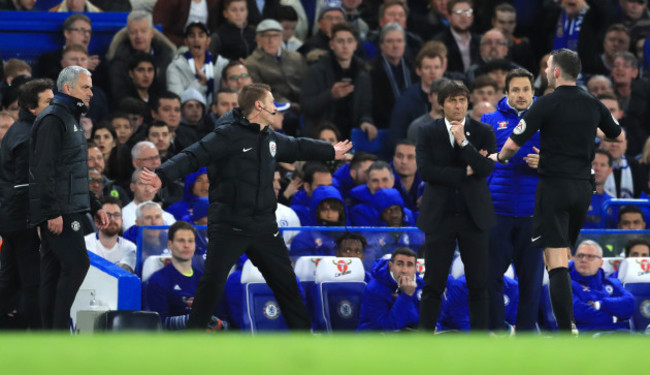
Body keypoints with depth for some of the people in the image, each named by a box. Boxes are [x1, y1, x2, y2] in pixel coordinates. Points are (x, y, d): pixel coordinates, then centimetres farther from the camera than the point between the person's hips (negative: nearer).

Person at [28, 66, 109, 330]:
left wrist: (95, 207, 24)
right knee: (77, 263, -16)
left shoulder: (70, 120, 22)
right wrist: (53, 212, -24)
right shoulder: (52, 120, -11)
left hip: (69, 211, 10)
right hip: (58, 213, -10)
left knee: (54, 273, 8)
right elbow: (45, 169, -19)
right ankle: (59, 330, -16)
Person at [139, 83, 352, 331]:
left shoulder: (271, 139, 13)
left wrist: (331, 152, 48)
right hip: (228, 225, -7)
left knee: (285, 280, 12)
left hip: (264, 226, 7)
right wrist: (163, 176, -37)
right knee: (213, 281, -10)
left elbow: (298, 147, 33)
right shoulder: (228, 135, -11)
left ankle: (303, 331, 24)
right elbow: (193, 157, -21)